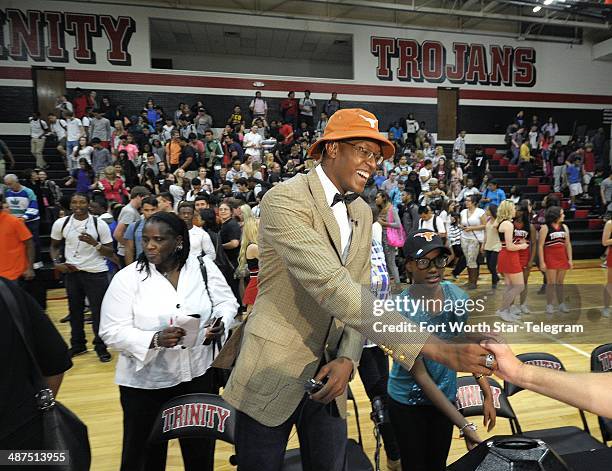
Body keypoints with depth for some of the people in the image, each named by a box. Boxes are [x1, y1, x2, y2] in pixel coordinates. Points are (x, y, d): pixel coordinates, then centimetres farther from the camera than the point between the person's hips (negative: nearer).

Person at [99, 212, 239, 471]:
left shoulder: (204, 267, -4)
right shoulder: (127, 278, -9)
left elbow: (226, 302, 5)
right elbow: (112, 331, -11)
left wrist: (221, 323, -17)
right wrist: (155, 339, -27)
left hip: (199, 374, 2)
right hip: (145, 382, -1)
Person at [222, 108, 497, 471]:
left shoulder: (363, 213, 6)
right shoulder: (286, 200, -19)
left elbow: (359, 294, 6)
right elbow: (332, 287, -31)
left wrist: (347, 358, -11)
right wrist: (436, 348, -33)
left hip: (329, 373, 6)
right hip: (272, 373, -5)